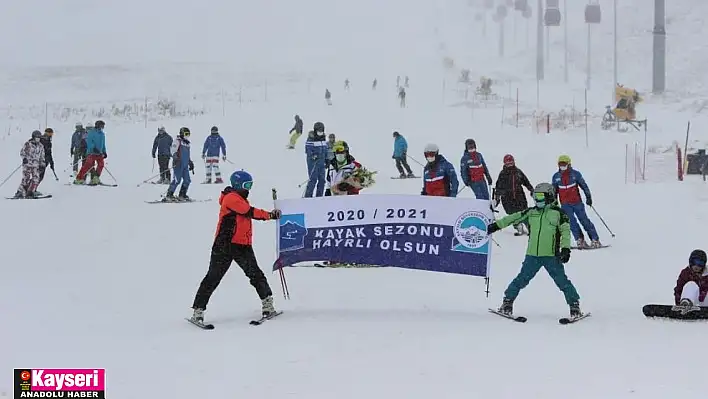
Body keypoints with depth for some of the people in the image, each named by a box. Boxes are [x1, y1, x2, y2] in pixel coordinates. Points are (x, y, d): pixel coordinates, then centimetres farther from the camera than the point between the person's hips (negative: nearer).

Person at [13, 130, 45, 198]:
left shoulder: (41, 146, 13)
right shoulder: (28, 144, -2)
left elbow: (42, 156, 22)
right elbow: (22, 152, -4)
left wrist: (42, 163, 14)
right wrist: (24, 158, -21)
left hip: (35, 165, 5)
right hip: (27, 164, -5)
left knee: (36, 178, -9)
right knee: (26, 178, -11)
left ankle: (30, 192, -3)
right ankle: (20, 192, -5)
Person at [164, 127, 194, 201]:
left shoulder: (187, 143, 21)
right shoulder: (177, 141, -3)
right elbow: (173, 150, -13)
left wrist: (191, 163, 31)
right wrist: (175, 158, -28)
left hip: (185, 165, 8)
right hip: (178, 164, -8)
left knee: (187, 180, 4)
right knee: (177, 180, -14)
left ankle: (182, 195, 16)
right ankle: (168, 196, -11)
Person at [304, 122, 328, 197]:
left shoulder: (323, 139, 13)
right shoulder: (311, 139, -9)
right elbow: (308, 150, -13)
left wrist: (326, 161, 18)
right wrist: (313, 156, -30)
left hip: (322, 162, 7)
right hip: (313, 162, -7)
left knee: (322, 180, 5)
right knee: (313, 179, -11)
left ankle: (319, 197, 14)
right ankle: (308, 197, -5)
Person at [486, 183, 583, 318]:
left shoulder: (558, 213, 0)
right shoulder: (531, 212, 11)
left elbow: (566, 231, -4)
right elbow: (513, 218, 17)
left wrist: (565, 248, -16)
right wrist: (496, 225, 15)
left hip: (551, 256, -3)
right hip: (532, 255, 3)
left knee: (562, 280, -4)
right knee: (521, 279, 4)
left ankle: (574, 304, 5)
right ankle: (508, 301, 15)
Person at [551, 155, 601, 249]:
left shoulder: (575, 174, -4)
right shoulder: (556, 176, 5)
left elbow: (584, 185, 1)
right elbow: (554, 190, 17)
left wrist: (588, 197, -4)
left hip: (577, 202, -2)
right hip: (565, 204, 2)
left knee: (584, 220, -2)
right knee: (571, 222, -11)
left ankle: (595, 240, 3)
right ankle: (580, 240, -6)